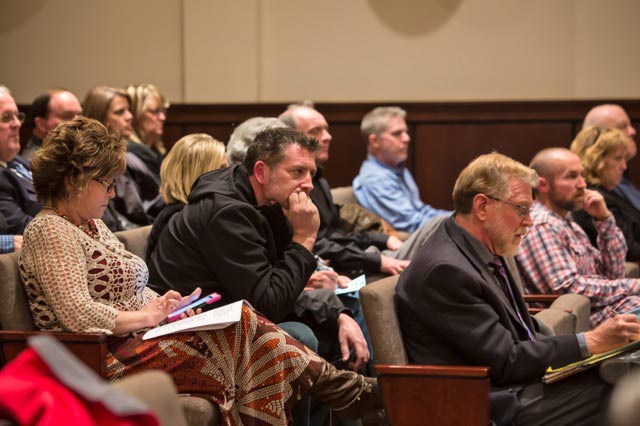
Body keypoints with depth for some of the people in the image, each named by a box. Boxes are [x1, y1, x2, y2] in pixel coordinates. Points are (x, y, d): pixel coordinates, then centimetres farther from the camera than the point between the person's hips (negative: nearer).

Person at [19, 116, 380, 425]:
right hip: (107, 361, -9)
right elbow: (77, 314, -23)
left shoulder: (91, 225, 19)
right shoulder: (50, 231, -12)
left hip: (138, 339, 9)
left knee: (245, 324, -11)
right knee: (245, 328, -18)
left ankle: (352, 392, -15)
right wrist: (146, 316, -13)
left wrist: (163, 306, 1)